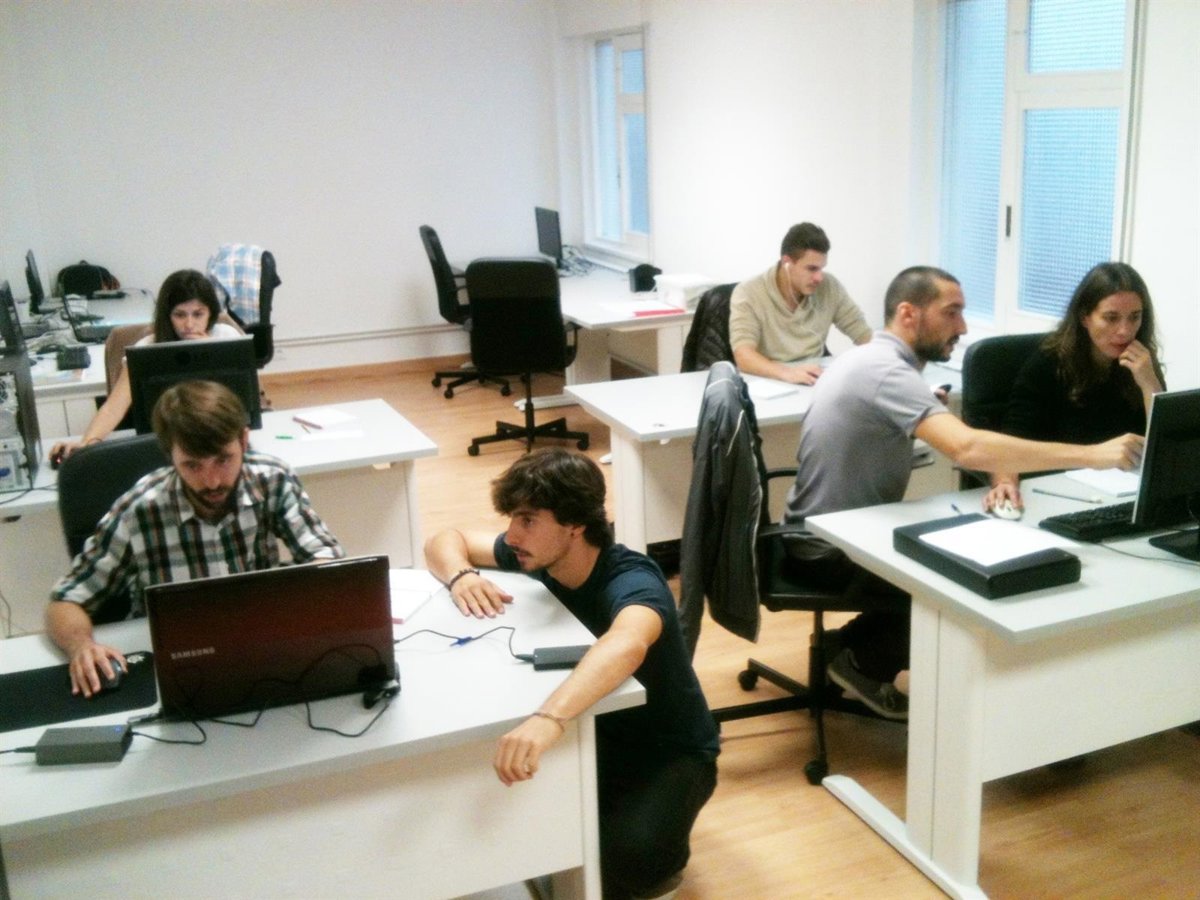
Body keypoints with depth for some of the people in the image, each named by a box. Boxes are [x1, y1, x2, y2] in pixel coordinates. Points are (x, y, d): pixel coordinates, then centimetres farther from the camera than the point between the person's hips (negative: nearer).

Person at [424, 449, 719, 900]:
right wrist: (461, 575, -22)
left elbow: (626, 646, -56)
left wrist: (549, 717, -73)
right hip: (593, 731, 6)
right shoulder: (539, 554, -11)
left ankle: (654, 858, 4)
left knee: (628, 854, -34)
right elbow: (446, 539, 2)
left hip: (669, 752, -6)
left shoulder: (632, 581, -32)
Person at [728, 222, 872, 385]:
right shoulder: (748, 294, -12)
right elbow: (743, 357, -24)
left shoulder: (830, 287, 0)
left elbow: (864, 334, 7)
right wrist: (786, 372, -42)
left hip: (815, 383, 3)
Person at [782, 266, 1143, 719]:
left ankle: (852, 645, 19)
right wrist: (1091, 455, -38)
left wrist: (929, 412, 2)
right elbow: (968, 448, -40)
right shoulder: (885, 371, -26)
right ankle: (864, 662, 8)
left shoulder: (866, 357, 7)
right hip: (829, 548, -10)